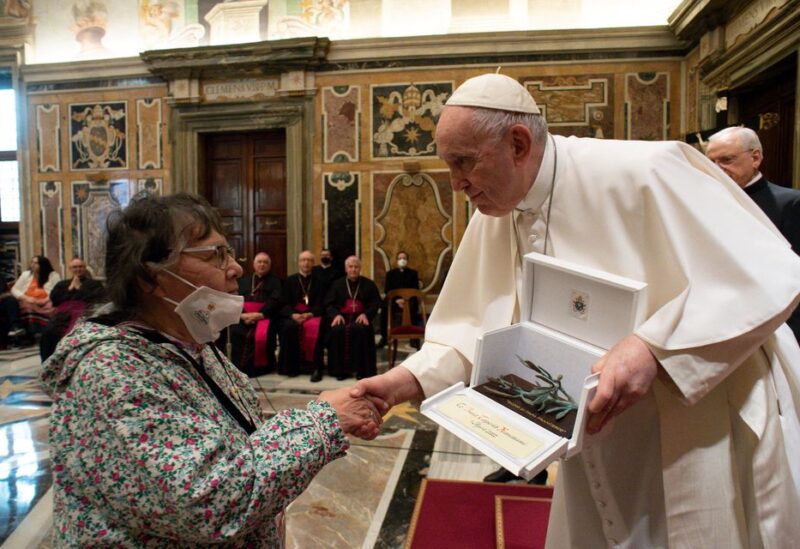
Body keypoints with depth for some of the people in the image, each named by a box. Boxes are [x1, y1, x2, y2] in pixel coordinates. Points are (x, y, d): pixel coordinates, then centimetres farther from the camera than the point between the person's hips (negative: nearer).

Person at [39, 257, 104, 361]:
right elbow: (53, 300, 15)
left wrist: (79, 288, 5)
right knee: (48, 332, -29)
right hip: (63, 313, 4)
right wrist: (70, 289, 8)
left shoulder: (94, 283, 21)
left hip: (83, 313, -4)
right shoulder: (62, 284, 32)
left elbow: (96, 298, 0)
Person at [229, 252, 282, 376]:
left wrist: (260, 314, -16)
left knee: (263, 335, -32)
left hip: (265, 316, -3)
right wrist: (242, 314, -11)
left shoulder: (275, 281, 14)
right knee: (236, 332, -26)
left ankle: (262, 367, -16)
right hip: (244, 317, 3)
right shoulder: (243, 280, 23)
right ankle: (240, 368, -12)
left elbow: (275, 301, -1)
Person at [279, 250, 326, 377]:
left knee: (316, 327, -34)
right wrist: (293, 314, -15)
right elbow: (285, 303, 6)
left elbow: (321, 304, 4)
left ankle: (316, 366, -27)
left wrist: (310, 314, -17)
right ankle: (291, 366, -23)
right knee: (289, 326, -33)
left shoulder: (318, 281, 13)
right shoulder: (290, 281, 16)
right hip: (293, 315, 1)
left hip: (312, 315, -1)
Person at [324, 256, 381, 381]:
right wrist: (336, 314, -11)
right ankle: (341, 369, -21)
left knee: (360, 330, -36)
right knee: (337, 330, -32)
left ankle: (362, 370, -26)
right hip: (342, 316, 1)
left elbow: (376, 303, 7)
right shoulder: (337, 284, 18)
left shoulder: (369, 284, 14)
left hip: (360, 317, -1)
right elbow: (329, 304, 11)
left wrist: (365, 314, -13)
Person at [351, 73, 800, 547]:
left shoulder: (640, 173, -22)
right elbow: (471, 329, 1)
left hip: (703, 435, -5)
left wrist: (651, 347, -32)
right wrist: (404, 381, -14)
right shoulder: (492, 220, -1)